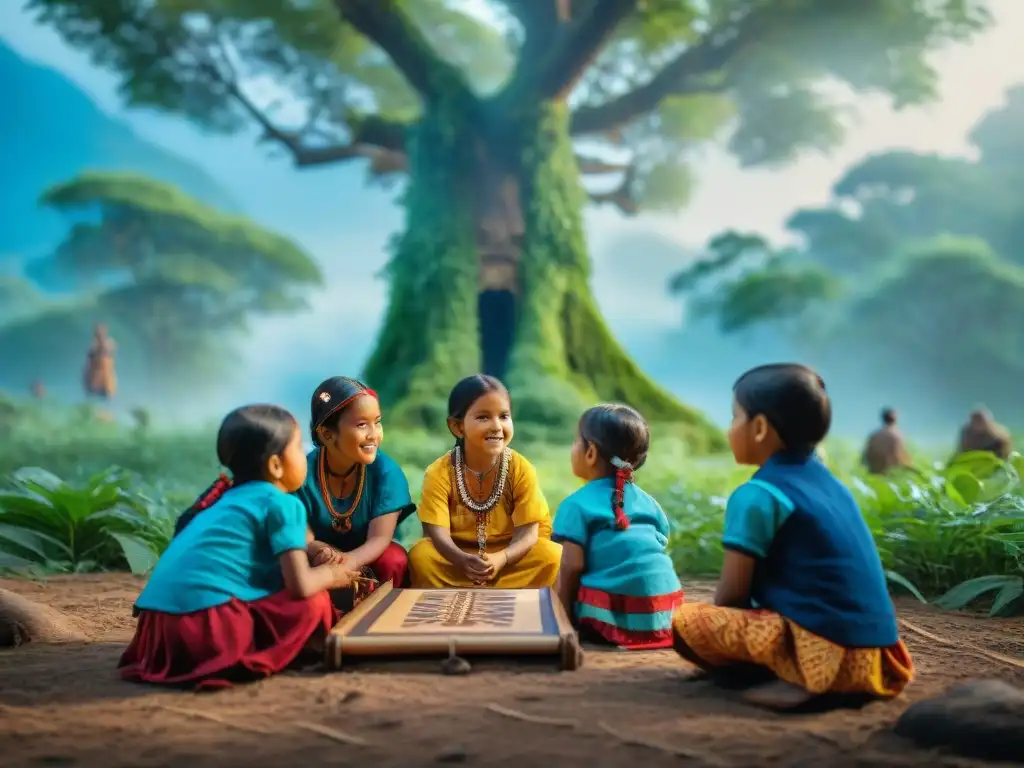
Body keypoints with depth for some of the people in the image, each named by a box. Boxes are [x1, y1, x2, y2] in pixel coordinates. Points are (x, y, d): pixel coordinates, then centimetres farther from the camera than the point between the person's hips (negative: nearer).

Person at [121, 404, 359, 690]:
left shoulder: (229, 497, 23)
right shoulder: (283, 504, -1)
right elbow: (301, 586, -7)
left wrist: (322, 560, 28)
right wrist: (330, 575, 14)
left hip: (159, 624, 8)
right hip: (205, 623, -8)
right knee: (314, 603, 0)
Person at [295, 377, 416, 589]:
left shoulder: (386, 470, -19)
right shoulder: (304, 472, -20)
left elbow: (380, 538, -24)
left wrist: (349, 561, -46)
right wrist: (322, 552, -41)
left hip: (367, 557, 1)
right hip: (323, 561, -1)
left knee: (394, 560, -29)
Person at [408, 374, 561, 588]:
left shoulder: (521, 469, -14)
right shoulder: (440, 473, -16)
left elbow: (528, 531, -16)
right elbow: (437, 532, -21)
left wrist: (501, 558, -37)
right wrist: (464, 561, -42)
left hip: (509, 554, 1)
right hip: (458, 556, 0)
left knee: (553, 555, -25)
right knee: (420, 555, -28)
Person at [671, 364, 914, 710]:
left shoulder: (757, 496, -9)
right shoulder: (827, 481, 16)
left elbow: (731, 594, -8)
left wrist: (724, 627, 13)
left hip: (824, 649, -9)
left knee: (686, 621, -6)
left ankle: (798, 681, -12)